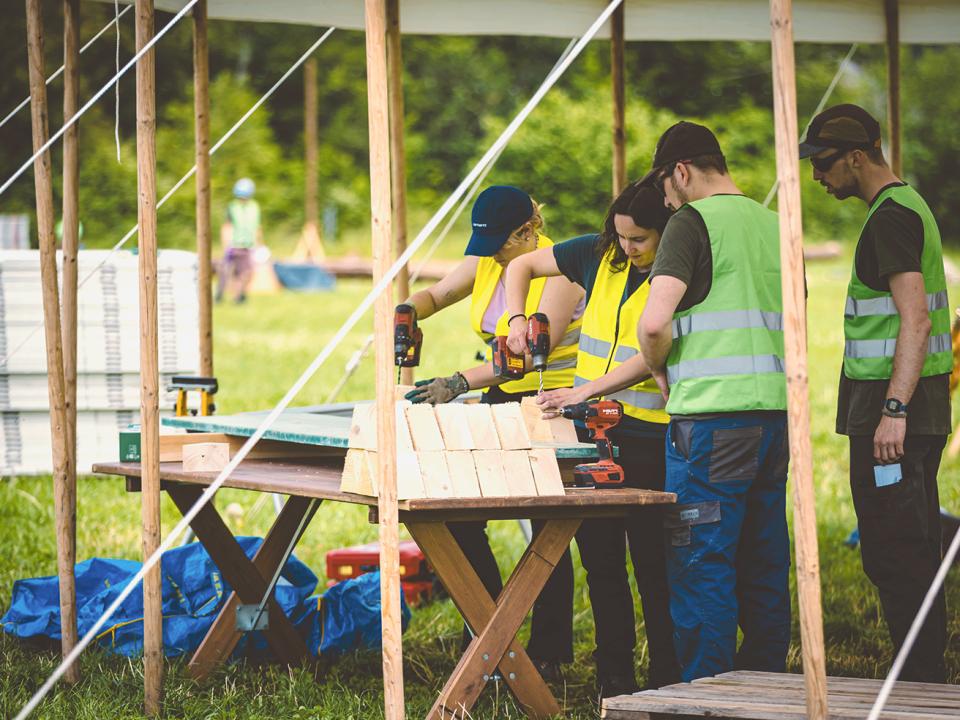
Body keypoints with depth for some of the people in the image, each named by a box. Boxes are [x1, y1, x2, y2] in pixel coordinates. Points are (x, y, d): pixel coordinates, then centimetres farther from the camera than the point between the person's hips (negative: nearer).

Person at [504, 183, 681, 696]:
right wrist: (517, 320, 0)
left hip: (650, 441, -6)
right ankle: (614, 680, 16)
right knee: (599, 558, 9)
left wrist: (586, 390, -25)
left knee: (653, 562, -3)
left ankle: (667, 684, 6)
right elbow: (521, 266, 17)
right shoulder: (600, 255, 7)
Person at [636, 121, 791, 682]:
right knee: (764, 562, 11)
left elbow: (654, 323, -17)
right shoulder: (773, 224, 16)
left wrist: (660, 370, 4)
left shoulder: (693, 222, -6)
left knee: (701, 563, -4)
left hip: (712, 415, -7)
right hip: (775, 410, 7)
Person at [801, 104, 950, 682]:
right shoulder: (909, 207, 18)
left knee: (893, 556, -9)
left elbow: (915, 318, -24)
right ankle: (926, 681, 17)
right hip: (909, 407, 11)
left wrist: (894, 409, -30)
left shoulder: (891, 217, -14)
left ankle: (921, 682, -8)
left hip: (890, 407, -11)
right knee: (912, 554, 13)